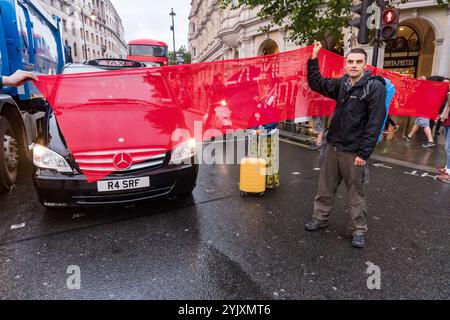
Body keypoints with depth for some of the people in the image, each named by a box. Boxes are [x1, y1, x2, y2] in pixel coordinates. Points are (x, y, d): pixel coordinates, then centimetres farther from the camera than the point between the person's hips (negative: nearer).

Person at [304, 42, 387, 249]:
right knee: (325, 187, 14)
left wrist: (363, 153, -16)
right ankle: (321, 218, 32)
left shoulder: (375, 87, -10)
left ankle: (360, 229, 24)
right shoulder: (342, 83, 7)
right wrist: (314, 58, 8)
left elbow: (375, 123, -13)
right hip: (332, 146, 5)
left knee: (355, 193, 7)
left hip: (353, 152, -5)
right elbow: (316, 84, 18)